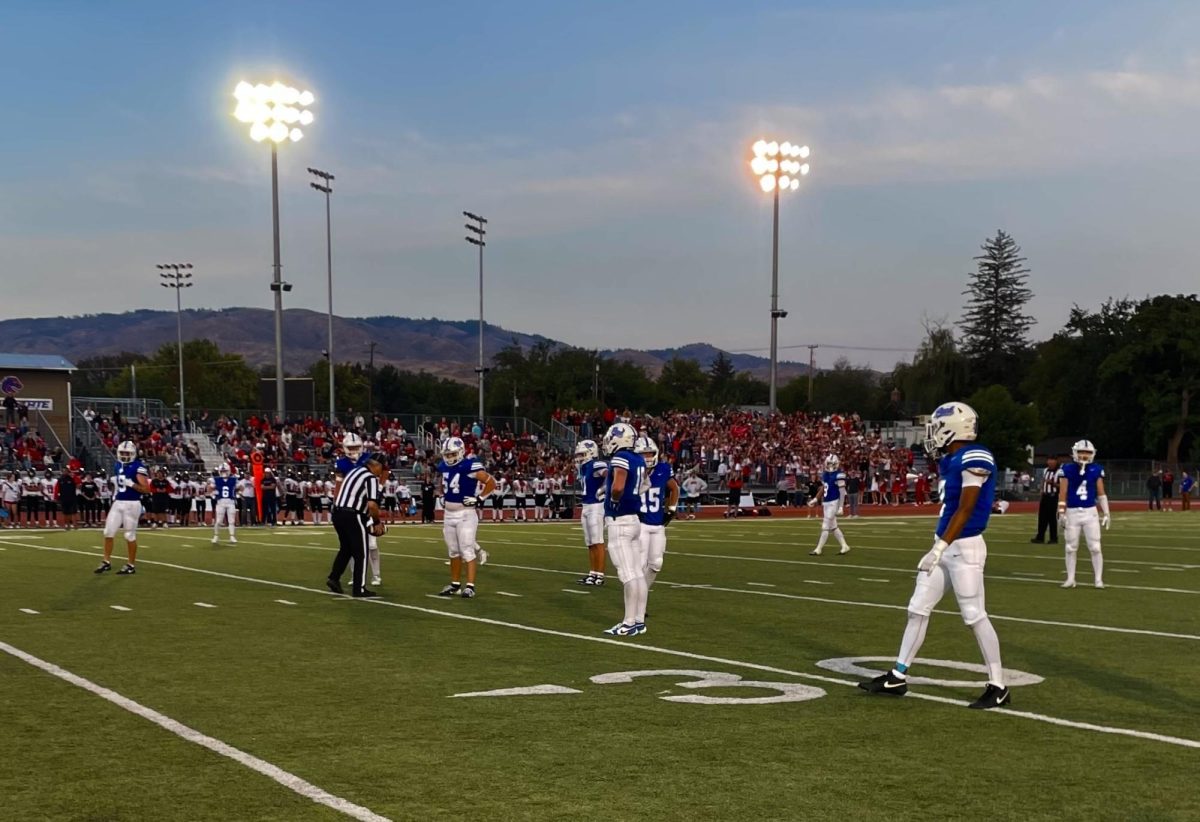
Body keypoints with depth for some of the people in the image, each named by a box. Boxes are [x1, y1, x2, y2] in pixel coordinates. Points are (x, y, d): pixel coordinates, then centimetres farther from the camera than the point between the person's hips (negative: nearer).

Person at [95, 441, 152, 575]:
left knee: (130, 535, 0)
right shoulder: (117, 466, 12)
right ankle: (106, 562, 15)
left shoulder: (137, 468, -12)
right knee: (109, 532, 4)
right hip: (118, 503, 7)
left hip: (131, 504, -7)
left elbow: (146, 489, -16)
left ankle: (131, 565, 10)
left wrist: (131, 484, -25)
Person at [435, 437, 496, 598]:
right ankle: (455, 584, 22)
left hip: (466, 514, -7)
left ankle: (470, 586, -8)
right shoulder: (443, 467, 7)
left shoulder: (470, 466, -16)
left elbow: (492, 483, -12)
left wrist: (479, 498, -14)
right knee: (453, 550, 13)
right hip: (448, 514, 7)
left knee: (467, 549, -9)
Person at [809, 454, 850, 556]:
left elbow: (842, 492, -15)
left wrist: (841, 507, -17)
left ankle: (818, 549, 0)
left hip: (833, 503, -8)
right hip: (826, 503, 8)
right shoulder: (825, 474, 9)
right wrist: (815, 499, 18)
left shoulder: (838, 475, -15)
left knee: (825, 527, -4)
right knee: (833, 527, 12)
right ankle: (845, 546, 21)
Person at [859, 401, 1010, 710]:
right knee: (918, 609, 11)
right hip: (945, 545, 10)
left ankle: (998, 687, 7)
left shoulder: (974, 459, -18)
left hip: (964, 547, -9)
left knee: (974, 615, -4)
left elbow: (964, 511, -21)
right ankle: (898, 677, 18)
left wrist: (939, 548, -22)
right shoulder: (951, 460, 10)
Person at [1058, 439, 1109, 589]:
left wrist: (1106, 514, 5)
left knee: (1095, 547, -1)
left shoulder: (1096, 470, 1)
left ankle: (1099, 579, 8)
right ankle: (1070, 579, 17)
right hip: (1072, 512, 0)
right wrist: (1061, 513, -5)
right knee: (1071, 547, 7)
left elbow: (1101, 493, 7)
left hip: (1090, 512, 0)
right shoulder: (1068, 470, -2)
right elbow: (1062, 493, 0)